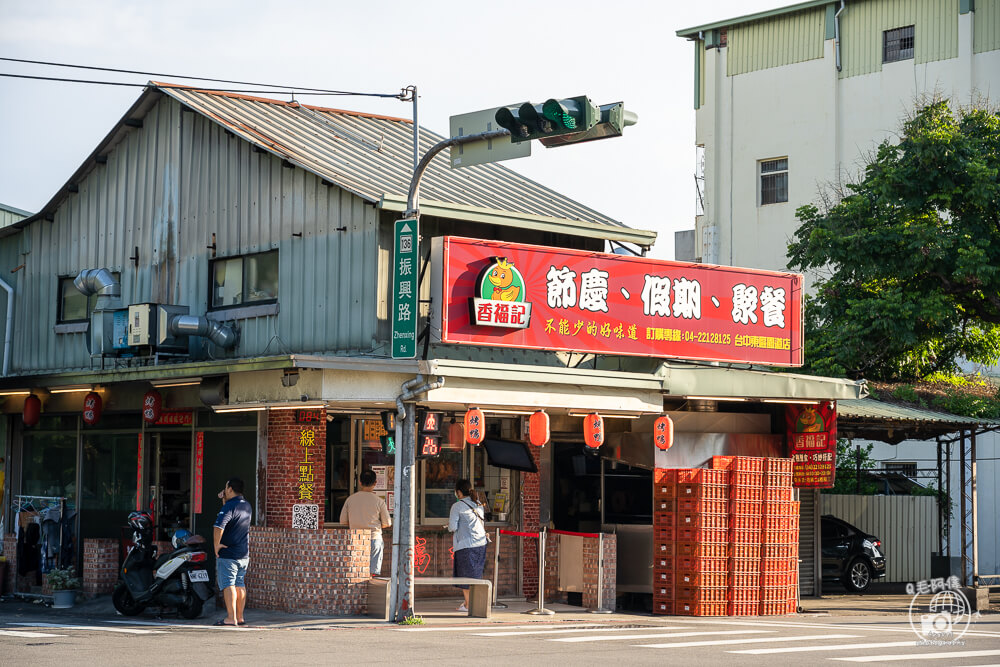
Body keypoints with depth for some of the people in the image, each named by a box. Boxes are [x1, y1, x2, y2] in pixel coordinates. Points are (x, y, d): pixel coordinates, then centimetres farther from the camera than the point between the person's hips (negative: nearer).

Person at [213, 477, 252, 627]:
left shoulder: (229, 506, -15)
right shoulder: (247, 506, 11)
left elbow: (219, 527, -28)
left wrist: (217, 545, -17)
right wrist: (225, 499, 16)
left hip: (228, 554, -8)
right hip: (244, 554, 8)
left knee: (228, 585, -6)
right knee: (240, 585, 12)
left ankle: (231, 618, -10)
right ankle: (240, 617, 15)